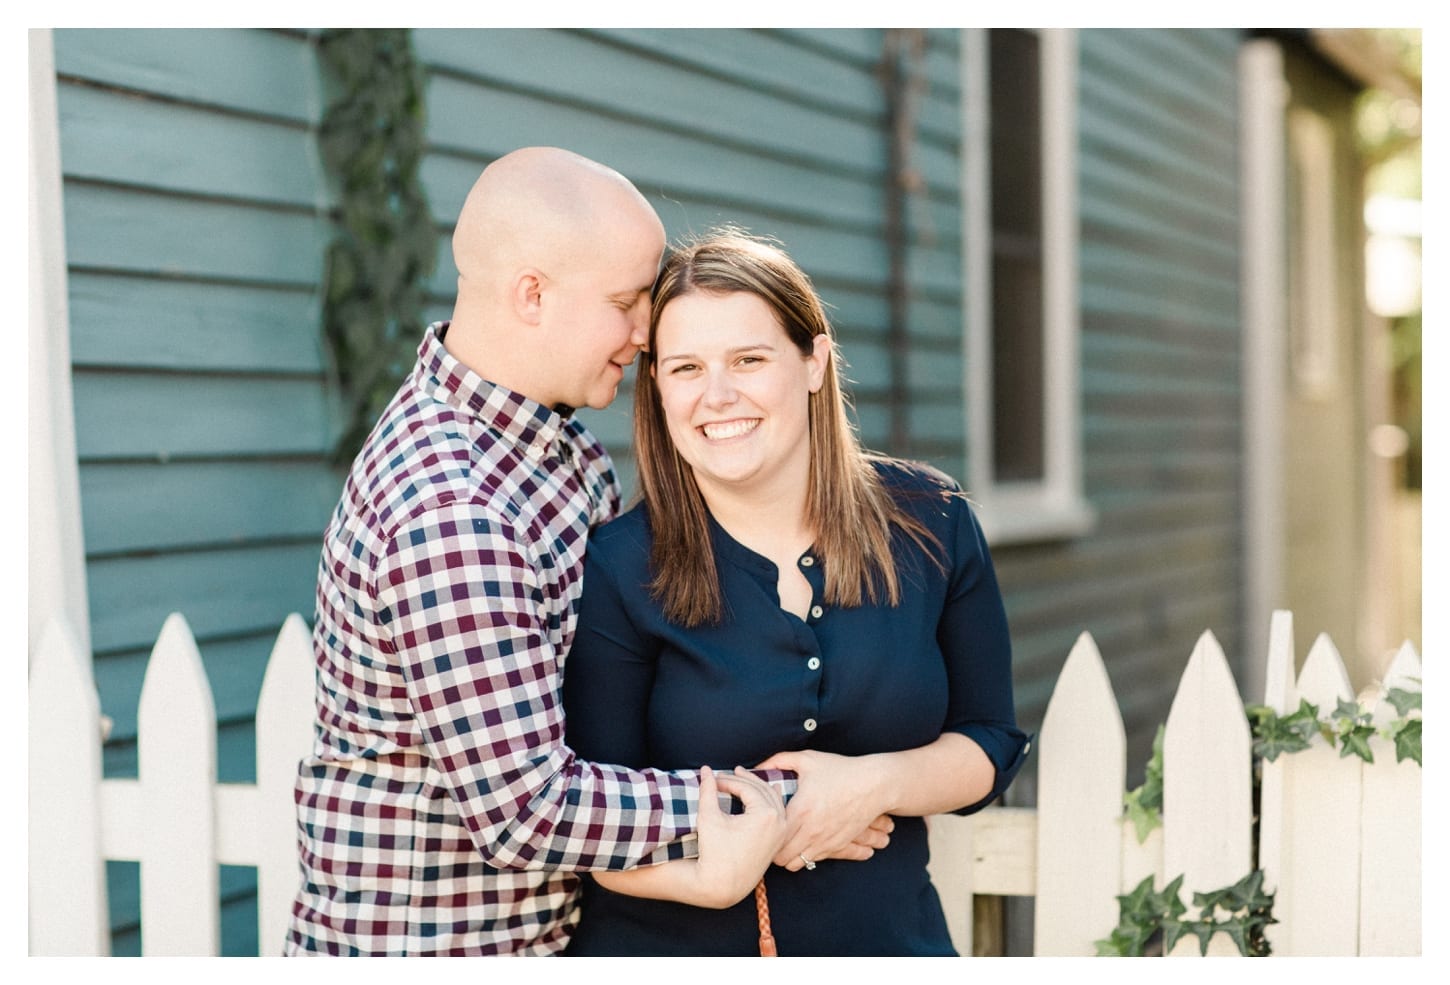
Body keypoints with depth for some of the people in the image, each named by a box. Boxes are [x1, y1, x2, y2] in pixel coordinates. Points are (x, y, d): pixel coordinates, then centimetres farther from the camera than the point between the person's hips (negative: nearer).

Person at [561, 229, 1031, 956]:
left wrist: (876, 783, -17)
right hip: (667, 948, -2)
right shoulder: (618, 571, -14)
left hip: (888, 937, 2)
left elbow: (987, 745, 1)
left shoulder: (930, 522, -5)